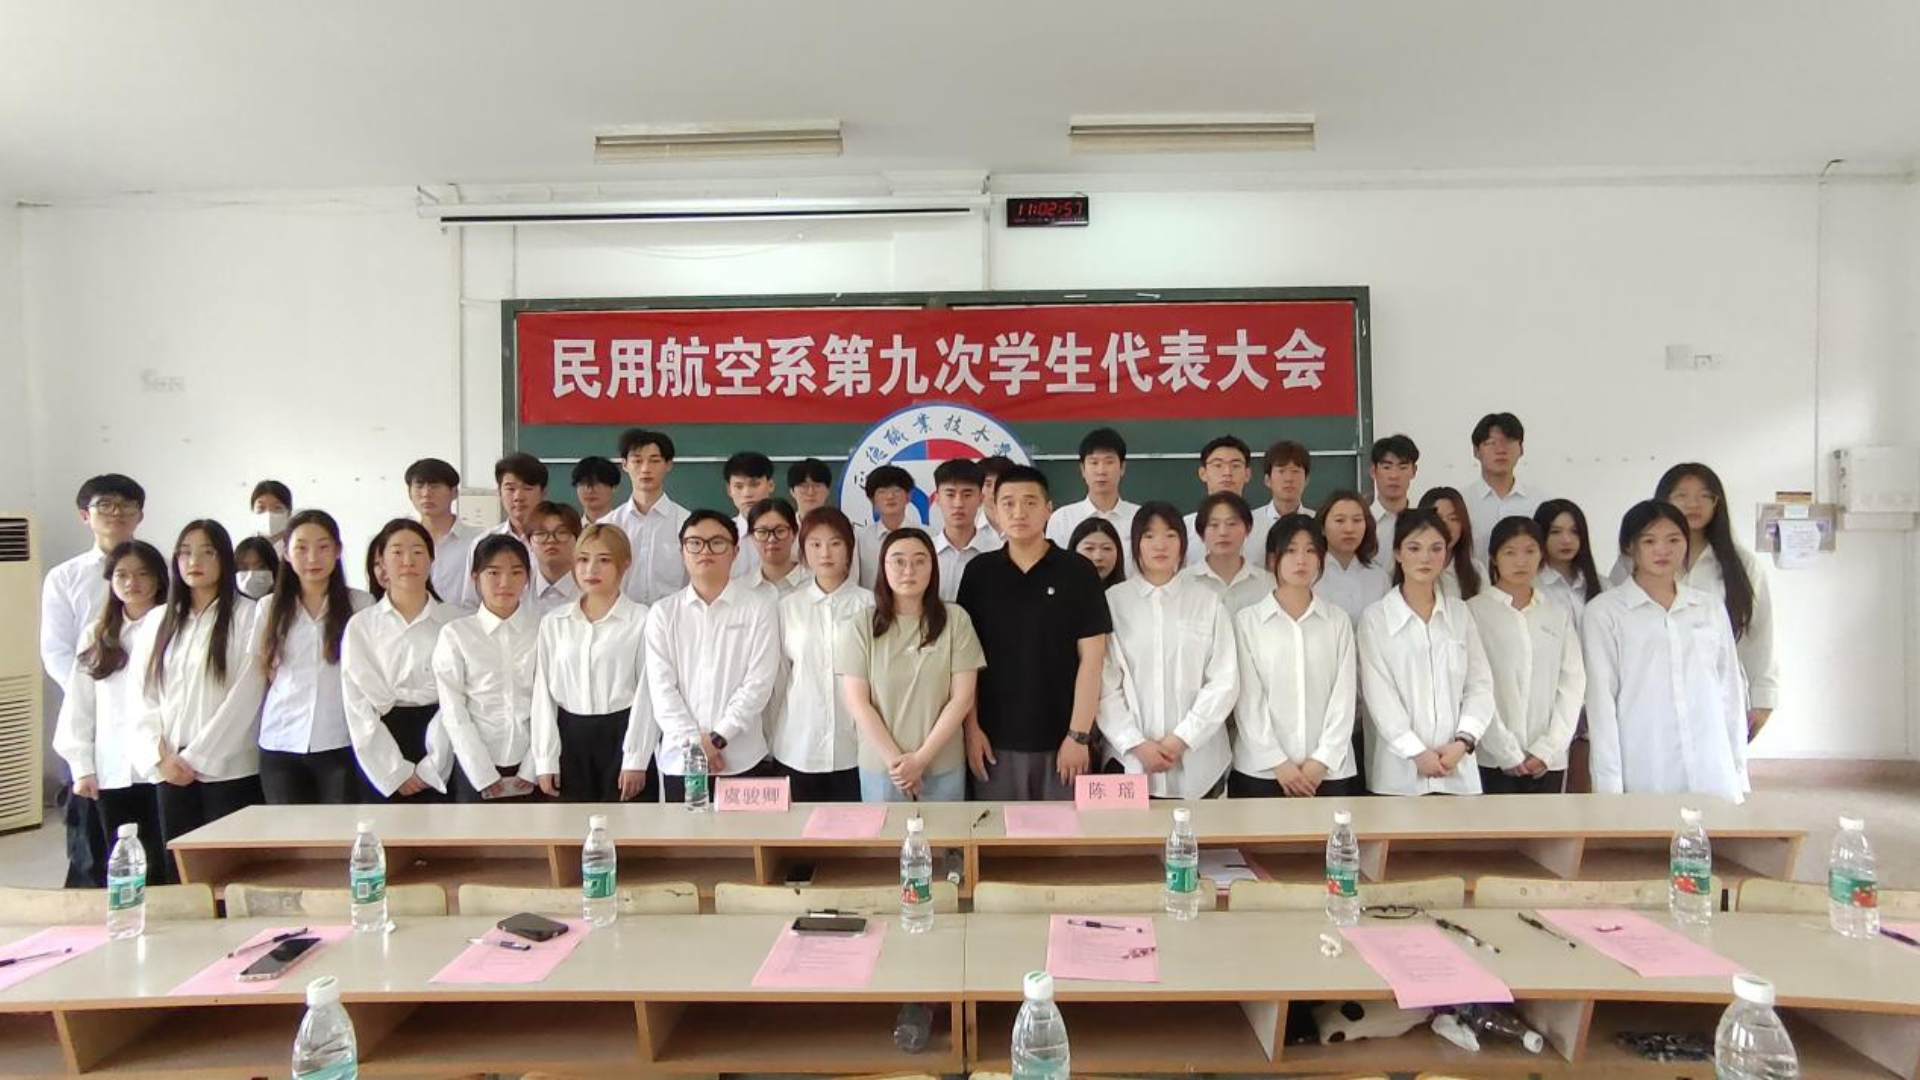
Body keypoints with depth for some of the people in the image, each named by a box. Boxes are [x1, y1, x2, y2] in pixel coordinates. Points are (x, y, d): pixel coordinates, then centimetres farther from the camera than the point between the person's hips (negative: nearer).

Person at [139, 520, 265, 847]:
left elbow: (243, 697, -9)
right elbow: (146, 695, 11)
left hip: (227, 770, -5)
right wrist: (161, 756, -2)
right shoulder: (162, 621, 14)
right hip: (172, 772, 5)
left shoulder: (247, 616, -3)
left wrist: (195, 758, -9)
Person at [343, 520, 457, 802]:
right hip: (380, 766, 1)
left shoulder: (454, 621, 3)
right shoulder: (360, 626, 5)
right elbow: (357, 704, -1)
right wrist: (397, 771, -8)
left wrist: (430, 768, -9)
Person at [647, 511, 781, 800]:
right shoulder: (663, 613, 7)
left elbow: (759, 683, -6)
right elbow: (661, 687, 0)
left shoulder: (760, 607, 0)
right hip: (680, 760, 2)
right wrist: (694, 743, -10)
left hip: (744, 760, -2)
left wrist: (717, 738, -12)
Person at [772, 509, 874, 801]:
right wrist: (771, 741, 10)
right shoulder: (787, 607, 1)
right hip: (798, 749, 1)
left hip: (856, 748, -1)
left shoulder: (869, 605, -2)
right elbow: (777, 679, 8)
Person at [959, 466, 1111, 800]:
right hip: (995, 738, 2)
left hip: (1061, 738, -1)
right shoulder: (979, 572, 2)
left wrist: (1079, 734, -9)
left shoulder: (1078, 572, -4)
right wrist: (971, 728, 0)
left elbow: (1090, 658, -5)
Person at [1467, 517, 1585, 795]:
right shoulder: (1475, 610, -1)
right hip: (1493, 761, -3)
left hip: (1548, 761, 3)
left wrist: (1547, 749, -6)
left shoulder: (1559, 613, 10)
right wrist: (1506, 752, -10)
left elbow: (1572, 684, 5)